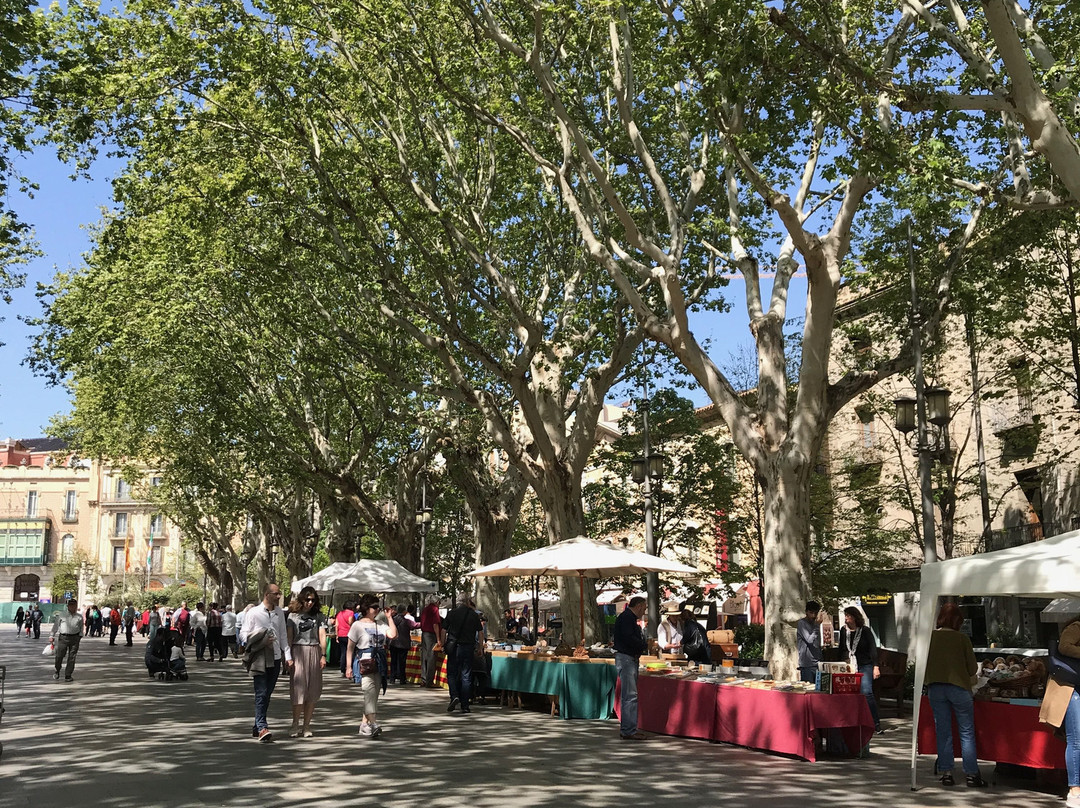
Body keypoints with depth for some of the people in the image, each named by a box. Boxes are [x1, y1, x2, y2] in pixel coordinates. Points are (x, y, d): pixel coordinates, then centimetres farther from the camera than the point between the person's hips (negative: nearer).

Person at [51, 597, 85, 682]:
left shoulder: (79, 617, 10)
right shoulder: (61, 615, 7)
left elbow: (81, 628, 15)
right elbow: (55, 626, 12)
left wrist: (80, 636, 5)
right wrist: (52, 636, 9)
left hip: (75, 638, 1)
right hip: (63, 637, -1)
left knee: (72, 658, 2)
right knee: (59, 656, -1)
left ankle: (68, 676, 11)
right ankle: (57, 672, 26)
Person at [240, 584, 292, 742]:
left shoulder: (279, 612, 13)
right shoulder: (254, 613, -3)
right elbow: (243, 634, -2)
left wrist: (288, 656, 11)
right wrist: (261, 642, -16)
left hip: (275, 658, 5)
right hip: (259, 659, -5)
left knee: (267, 694, 9)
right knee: (261, 693, -12)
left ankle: (257, 727, 19)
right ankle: (262, 728, -15)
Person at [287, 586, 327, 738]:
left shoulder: (319, 615, 9)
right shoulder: (293, 615, 7)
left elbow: (322, 636, 4)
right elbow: (289, 637, 4)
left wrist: (323, 655, -4)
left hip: (314, 652, 2)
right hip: (298, 652, -2)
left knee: (313, 691, 2)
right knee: (298, 689, -7)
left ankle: (307, 726, 9)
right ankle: (295, 725, 1)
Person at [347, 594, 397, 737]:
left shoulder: (380, 625, 14)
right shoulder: (357, 625, 0)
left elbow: (393, 634, -3)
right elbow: (350, 647, -1)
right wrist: (349, 666, -7)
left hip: (378, 665, 6)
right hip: (364, 663, -6)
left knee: (373, 695, 7)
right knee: (369, 692, -18)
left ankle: (364, 724, 17)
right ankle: (374, 723, -27)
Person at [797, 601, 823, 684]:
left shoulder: (815, 624, 16)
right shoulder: (801, 623, -5)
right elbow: (810, 640, -17)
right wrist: (817, 625, -15)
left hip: (817, 663, 6)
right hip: (806, 664, -6)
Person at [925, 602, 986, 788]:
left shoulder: (929, 637, -1)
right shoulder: (961, 638, -7)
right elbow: (973, 668, -2)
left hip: (935, 687, 3)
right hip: (958, 687, -3)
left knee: (943, 732, 10)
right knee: (967, 732, 5)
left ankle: (946, 772, 10)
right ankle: (972, 774, 5)